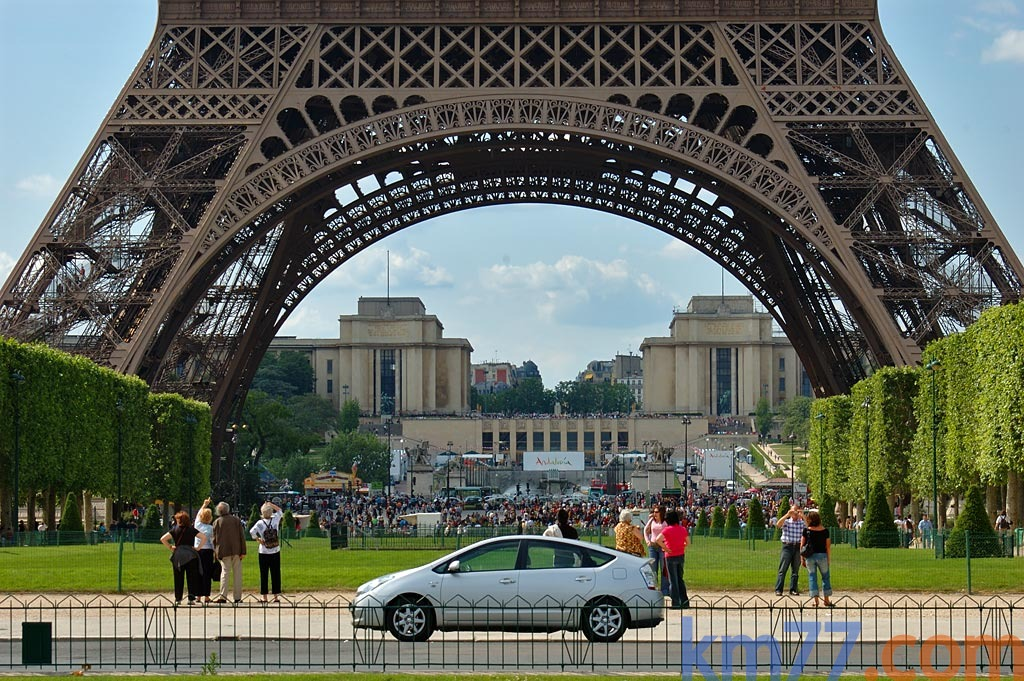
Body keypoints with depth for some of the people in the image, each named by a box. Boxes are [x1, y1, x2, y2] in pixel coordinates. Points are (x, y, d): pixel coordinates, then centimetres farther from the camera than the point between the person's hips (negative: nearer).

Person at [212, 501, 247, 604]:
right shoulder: (236, 520, 2)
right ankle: (237, 597, 6)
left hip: (224, 551, -1)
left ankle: (223, 596, -8)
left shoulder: (217, 522, -1)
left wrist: (216, 552, 12)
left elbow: (214, 538, 3)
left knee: (224, 573, 1)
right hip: (236, 551, 1)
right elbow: (242, 536, 1)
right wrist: (243, 551, 4)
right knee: (237, 573, 5)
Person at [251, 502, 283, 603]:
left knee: (264, 575, 5)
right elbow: (279, 511, 17)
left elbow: (252, 532, -23)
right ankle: (276, 596, 6)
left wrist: (258, 539, -9)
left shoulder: (260, 522, -8)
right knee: (275, 574, 6)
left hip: (264, 552, -2)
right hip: (275, 552, 2)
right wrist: (271, 504, 13)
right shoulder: (275, 519, -2)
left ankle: (264, 597, 6)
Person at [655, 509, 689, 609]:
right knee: (680, 579, 16)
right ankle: (684, 601, 13)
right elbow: (688, 542, 10)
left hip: (671, 556, -5)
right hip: (681, 556, 5)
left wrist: (665, 547, -15)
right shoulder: (683, 529, 2)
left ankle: (676, 603, 1)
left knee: (673, 580, 2)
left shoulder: (667, 529, -13)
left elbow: (658, 539, -26)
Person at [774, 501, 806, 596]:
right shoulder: (786, 522, 5)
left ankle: (793, 589, 12)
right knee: (782, 569, -5)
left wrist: (803, 516, -17)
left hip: (797, 547, 2)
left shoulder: (802, 523, 10)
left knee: (795, 570, 6)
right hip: (787, 546, -2)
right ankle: (778, 590, -6)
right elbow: (778, 524, -14)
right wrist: (787, 515, -23)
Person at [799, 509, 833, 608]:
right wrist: (829, 558, 9)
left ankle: (815, 601, 1)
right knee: (825, 576, 14)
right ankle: (827, 600, 18)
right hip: (822, 555, 0)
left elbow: (802, 545, -1)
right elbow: (828, 546, 0)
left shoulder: (806, 530, -3)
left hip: (810, 556, 0)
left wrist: (802, 559, 7)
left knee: (812, 577, 7)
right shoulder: (825, 530, -3)